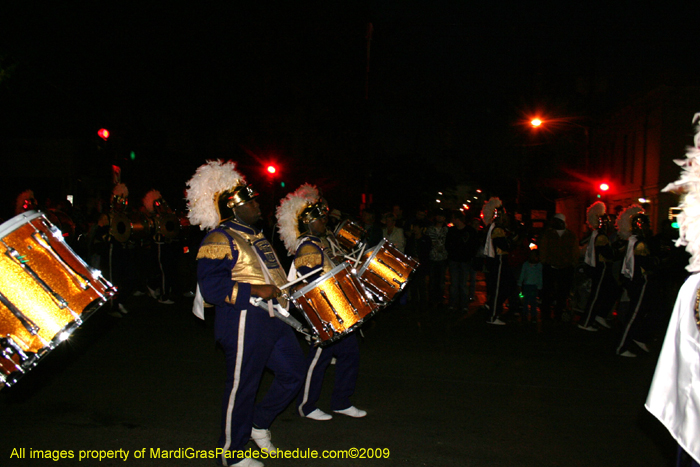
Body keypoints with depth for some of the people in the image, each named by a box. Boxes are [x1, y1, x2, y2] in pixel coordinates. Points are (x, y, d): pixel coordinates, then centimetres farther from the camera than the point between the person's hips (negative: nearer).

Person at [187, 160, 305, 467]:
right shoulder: (219, 240, -12)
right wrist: (255, 291, -25)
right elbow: (211, 287, -22)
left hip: (273, 318, 10)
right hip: (245, 323, -9)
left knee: (294, 372, 13)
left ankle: (259, 423, 31)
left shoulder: (256, 237, 18)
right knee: (242, 387, 1)